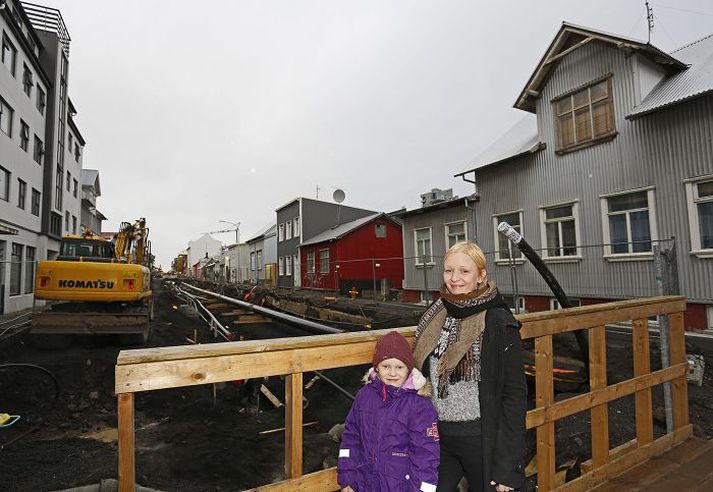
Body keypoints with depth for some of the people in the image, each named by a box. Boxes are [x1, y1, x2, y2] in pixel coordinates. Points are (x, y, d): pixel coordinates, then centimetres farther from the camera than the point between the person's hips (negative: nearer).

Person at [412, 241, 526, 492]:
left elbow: (515, 394, -13)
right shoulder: (433, 317, 2)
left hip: (481, 437, -4)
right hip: (438, 435, 5)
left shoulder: (498, 323, -14)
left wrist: (508, 464, -12)